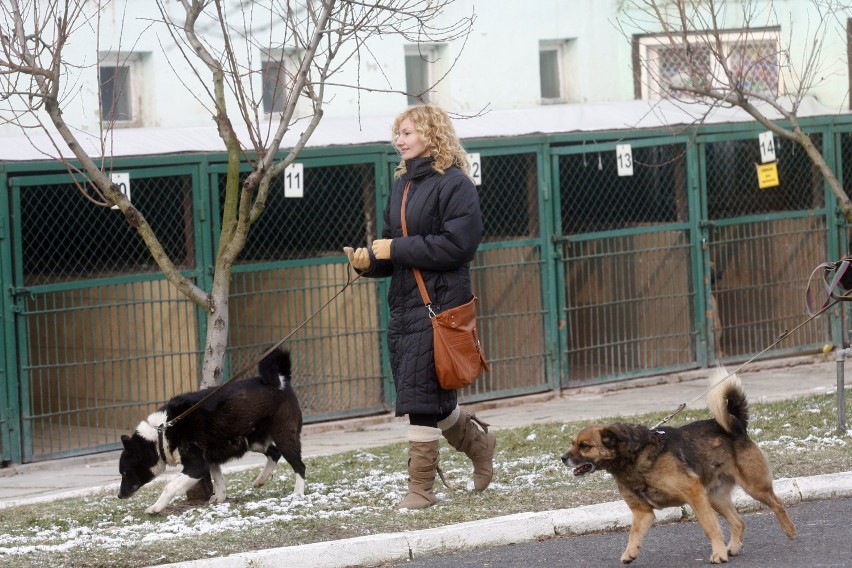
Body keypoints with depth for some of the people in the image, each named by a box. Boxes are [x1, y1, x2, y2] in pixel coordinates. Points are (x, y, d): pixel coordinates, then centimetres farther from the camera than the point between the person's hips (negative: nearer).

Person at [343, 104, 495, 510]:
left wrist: (397, 249, -16)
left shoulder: (453, 184, -9)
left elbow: (458, 244, -18)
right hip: (404, 303, 8)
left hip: (438, 304, -8)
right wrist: (369, 260, -3)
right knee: (431, 397, 11)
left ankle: (422, 487, -2)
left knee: (421, 395, -9)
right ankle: (478, 442, 34)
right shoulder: (402, 184, 16)